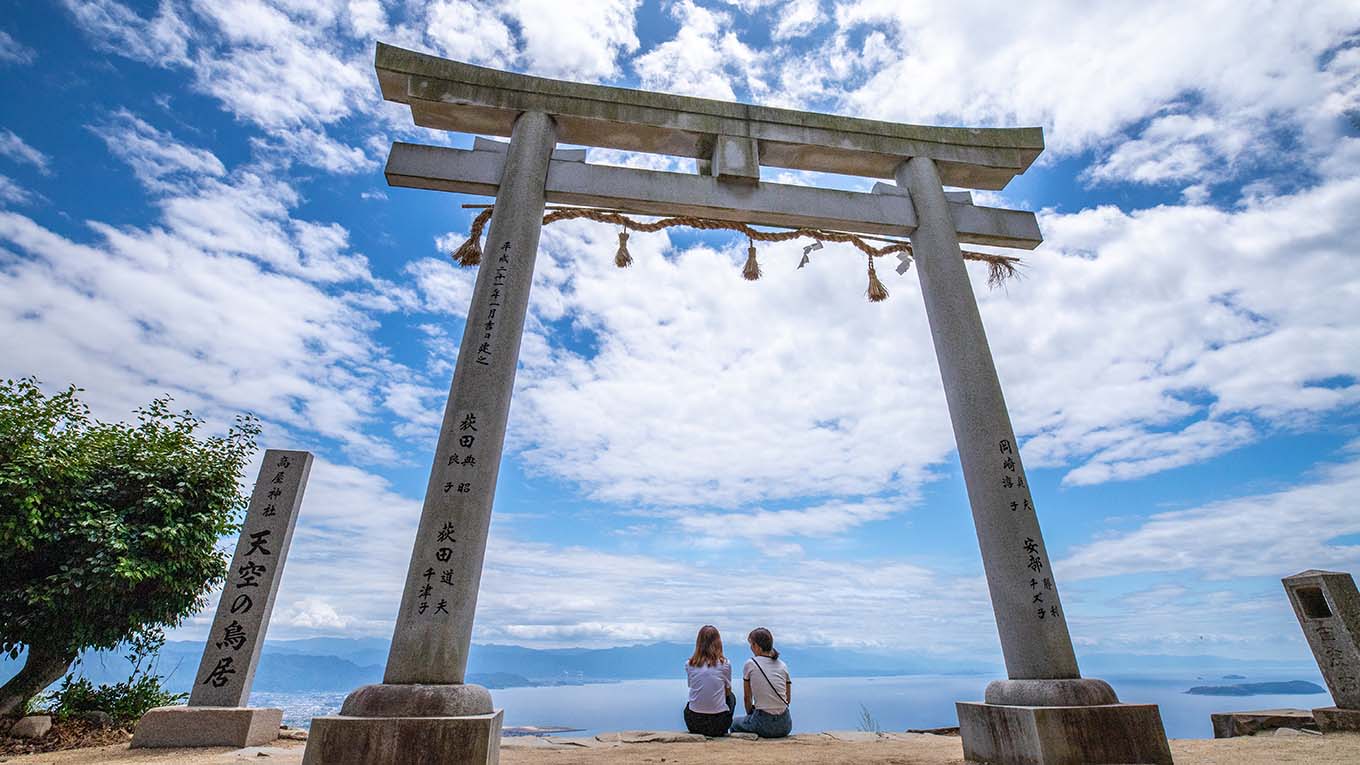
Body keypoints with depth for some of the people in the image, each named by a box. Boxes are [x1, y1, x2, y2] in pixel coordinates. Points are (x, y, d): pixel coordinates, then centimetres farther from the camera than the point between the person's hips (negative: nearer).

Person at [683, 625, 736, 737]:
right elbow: (728, 691, 7)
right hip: (718, 724, -2)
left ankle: (698, 732, 21)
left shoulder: (689, 664, -2)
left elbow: (692, 687, 11)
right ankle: (723, 731, 21)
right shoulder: (724, 664, -7)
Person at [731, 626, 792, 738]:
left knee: (735, 723, 24)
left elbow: (747, 697, 5)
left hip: (764, 726, -4)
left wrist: (750, 714, 22)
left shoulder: (750, 664, -5)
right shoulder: (782, 666, 6)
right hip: (785, 726, 4)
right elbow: (788, 699, 14)